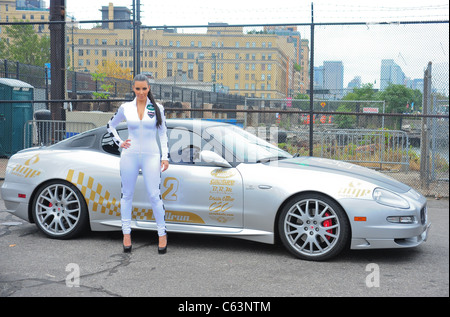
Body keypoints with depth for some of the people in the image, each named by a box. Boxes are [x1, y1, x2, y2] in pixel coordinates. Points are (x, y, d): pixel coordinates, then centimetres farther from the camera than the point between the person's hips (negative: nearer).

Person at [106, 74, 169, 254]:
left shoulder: (157, 108, 3)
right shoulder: (125, 108, 5)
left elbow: (163, 133, 7)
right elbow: (110, 126, 19)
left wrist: (165, 157, 0)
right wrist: (119, 143, 7)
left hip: (151, 156, -1)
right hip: (130, 155, 2)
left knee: (154, 195, -5)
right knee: (127, 195, 6)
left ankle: (162, 234, 6)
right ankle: (126, 234, 17)